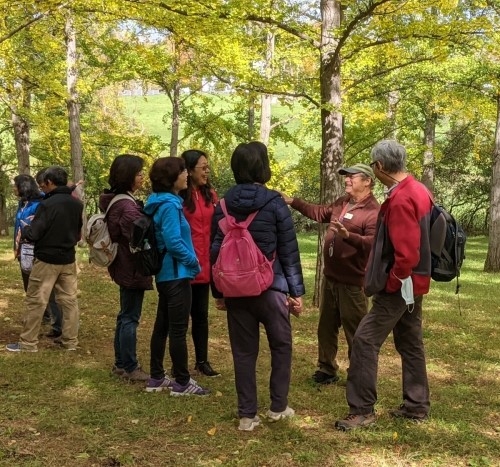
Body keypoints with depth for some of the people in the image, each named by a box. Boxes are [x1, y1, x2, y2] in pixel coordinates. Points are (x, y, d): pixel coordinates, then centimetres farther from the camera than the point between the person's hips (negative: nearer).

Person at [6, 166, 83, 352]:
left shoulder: (47, 204, -20)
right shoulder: (77, 204, 2)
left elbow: (33, 234, -17)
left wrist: (23, 232, 4)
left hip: (46, 260, -6)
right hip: (68, 259, 6)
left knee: (36, 301, 3)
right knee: (69, 300, 10)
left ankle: (28, 343, 9)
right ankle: (70, 341, 16)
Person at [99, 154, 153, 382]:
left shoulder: (116, 201, 10)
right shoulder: (127, 205, -21)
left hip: (124, 267, 10)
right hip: (133, 268, -10)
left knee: (125, 315, 17)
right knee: (130, 317, -1)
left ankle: (121, 363, 26)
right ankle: (130, 368, 8)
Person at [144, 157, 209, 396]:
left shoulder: (163, 202, 11)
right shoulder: (169, 204, -18)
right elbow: (173, 242, -24)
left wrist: (190, 262, 10)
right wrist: (194, 262, -11)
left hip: (165, 273, 10)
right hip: (176, 273, -10)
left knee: (162, 326, 14)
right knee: (178, 330, -1)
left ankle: (157, 378, 22)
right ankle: (182, 382, 7)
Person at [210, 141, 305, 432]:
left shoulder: (223, 206, 3)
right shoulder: (274, 203, -8)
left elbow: (216, 251, 5)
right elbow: (289, 252, -6)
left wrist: (218, 291, 14)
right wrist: (297, 291, 0)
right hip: (270, 288, -3)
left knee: (243, 352, 10)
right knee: (281, 346, 16)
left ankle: (247, 415, 12)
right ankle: (278, 407, 22)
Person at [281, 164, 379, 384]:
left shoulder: (374, 211, -18)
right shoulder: (342, 202, 10)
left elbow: (373, 242, -31)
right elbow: (320, 212, 25)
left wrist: (348, 235, -45)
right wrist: (293, 202, 20)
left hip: (352, 282, -9)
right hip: (330, 277, 9)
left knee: (355, 332, 1)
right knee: (326, 327, 18)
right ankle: (327, 369, 31)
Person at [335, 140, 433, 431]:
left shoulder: (400, 200, -22)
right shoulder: (419, 191, 9)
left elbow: (406, 253, -27)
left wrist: (390, 283, -15)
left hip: (400, 285, -10)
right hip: (416, 282, 10)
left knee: (365, 341, -6)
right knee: (411, 344, 17)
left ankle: (362, 411, -2)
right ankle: (417, 406, 26)